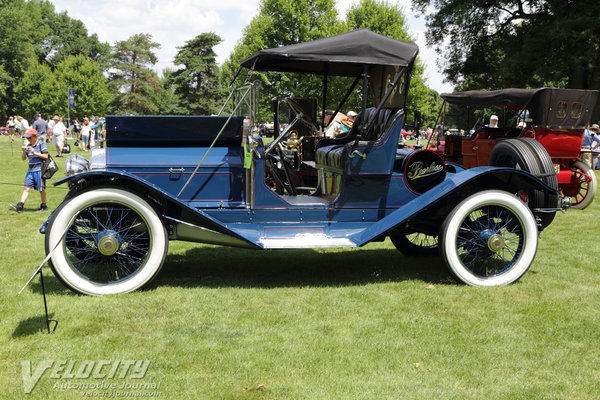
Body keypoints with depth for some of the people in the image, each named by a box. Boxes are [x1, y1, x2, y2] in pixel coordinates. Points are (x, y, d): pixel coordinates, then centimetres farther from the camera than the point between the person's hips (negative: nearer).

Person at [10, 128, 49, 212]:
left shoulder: (41, 144, -4)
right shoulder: (28, 145, 13)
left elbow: (45, 156, -12)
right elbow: (23, 158, 15)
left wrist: (34, 153, -18)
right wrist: (24, 151, -4)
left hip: (39, 170, -6)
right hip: (30, 170, 6)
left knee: (41, 189, 3)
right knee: (26, 188, -1)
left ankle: (44, 206, 16)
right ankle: (20, 206, -6)